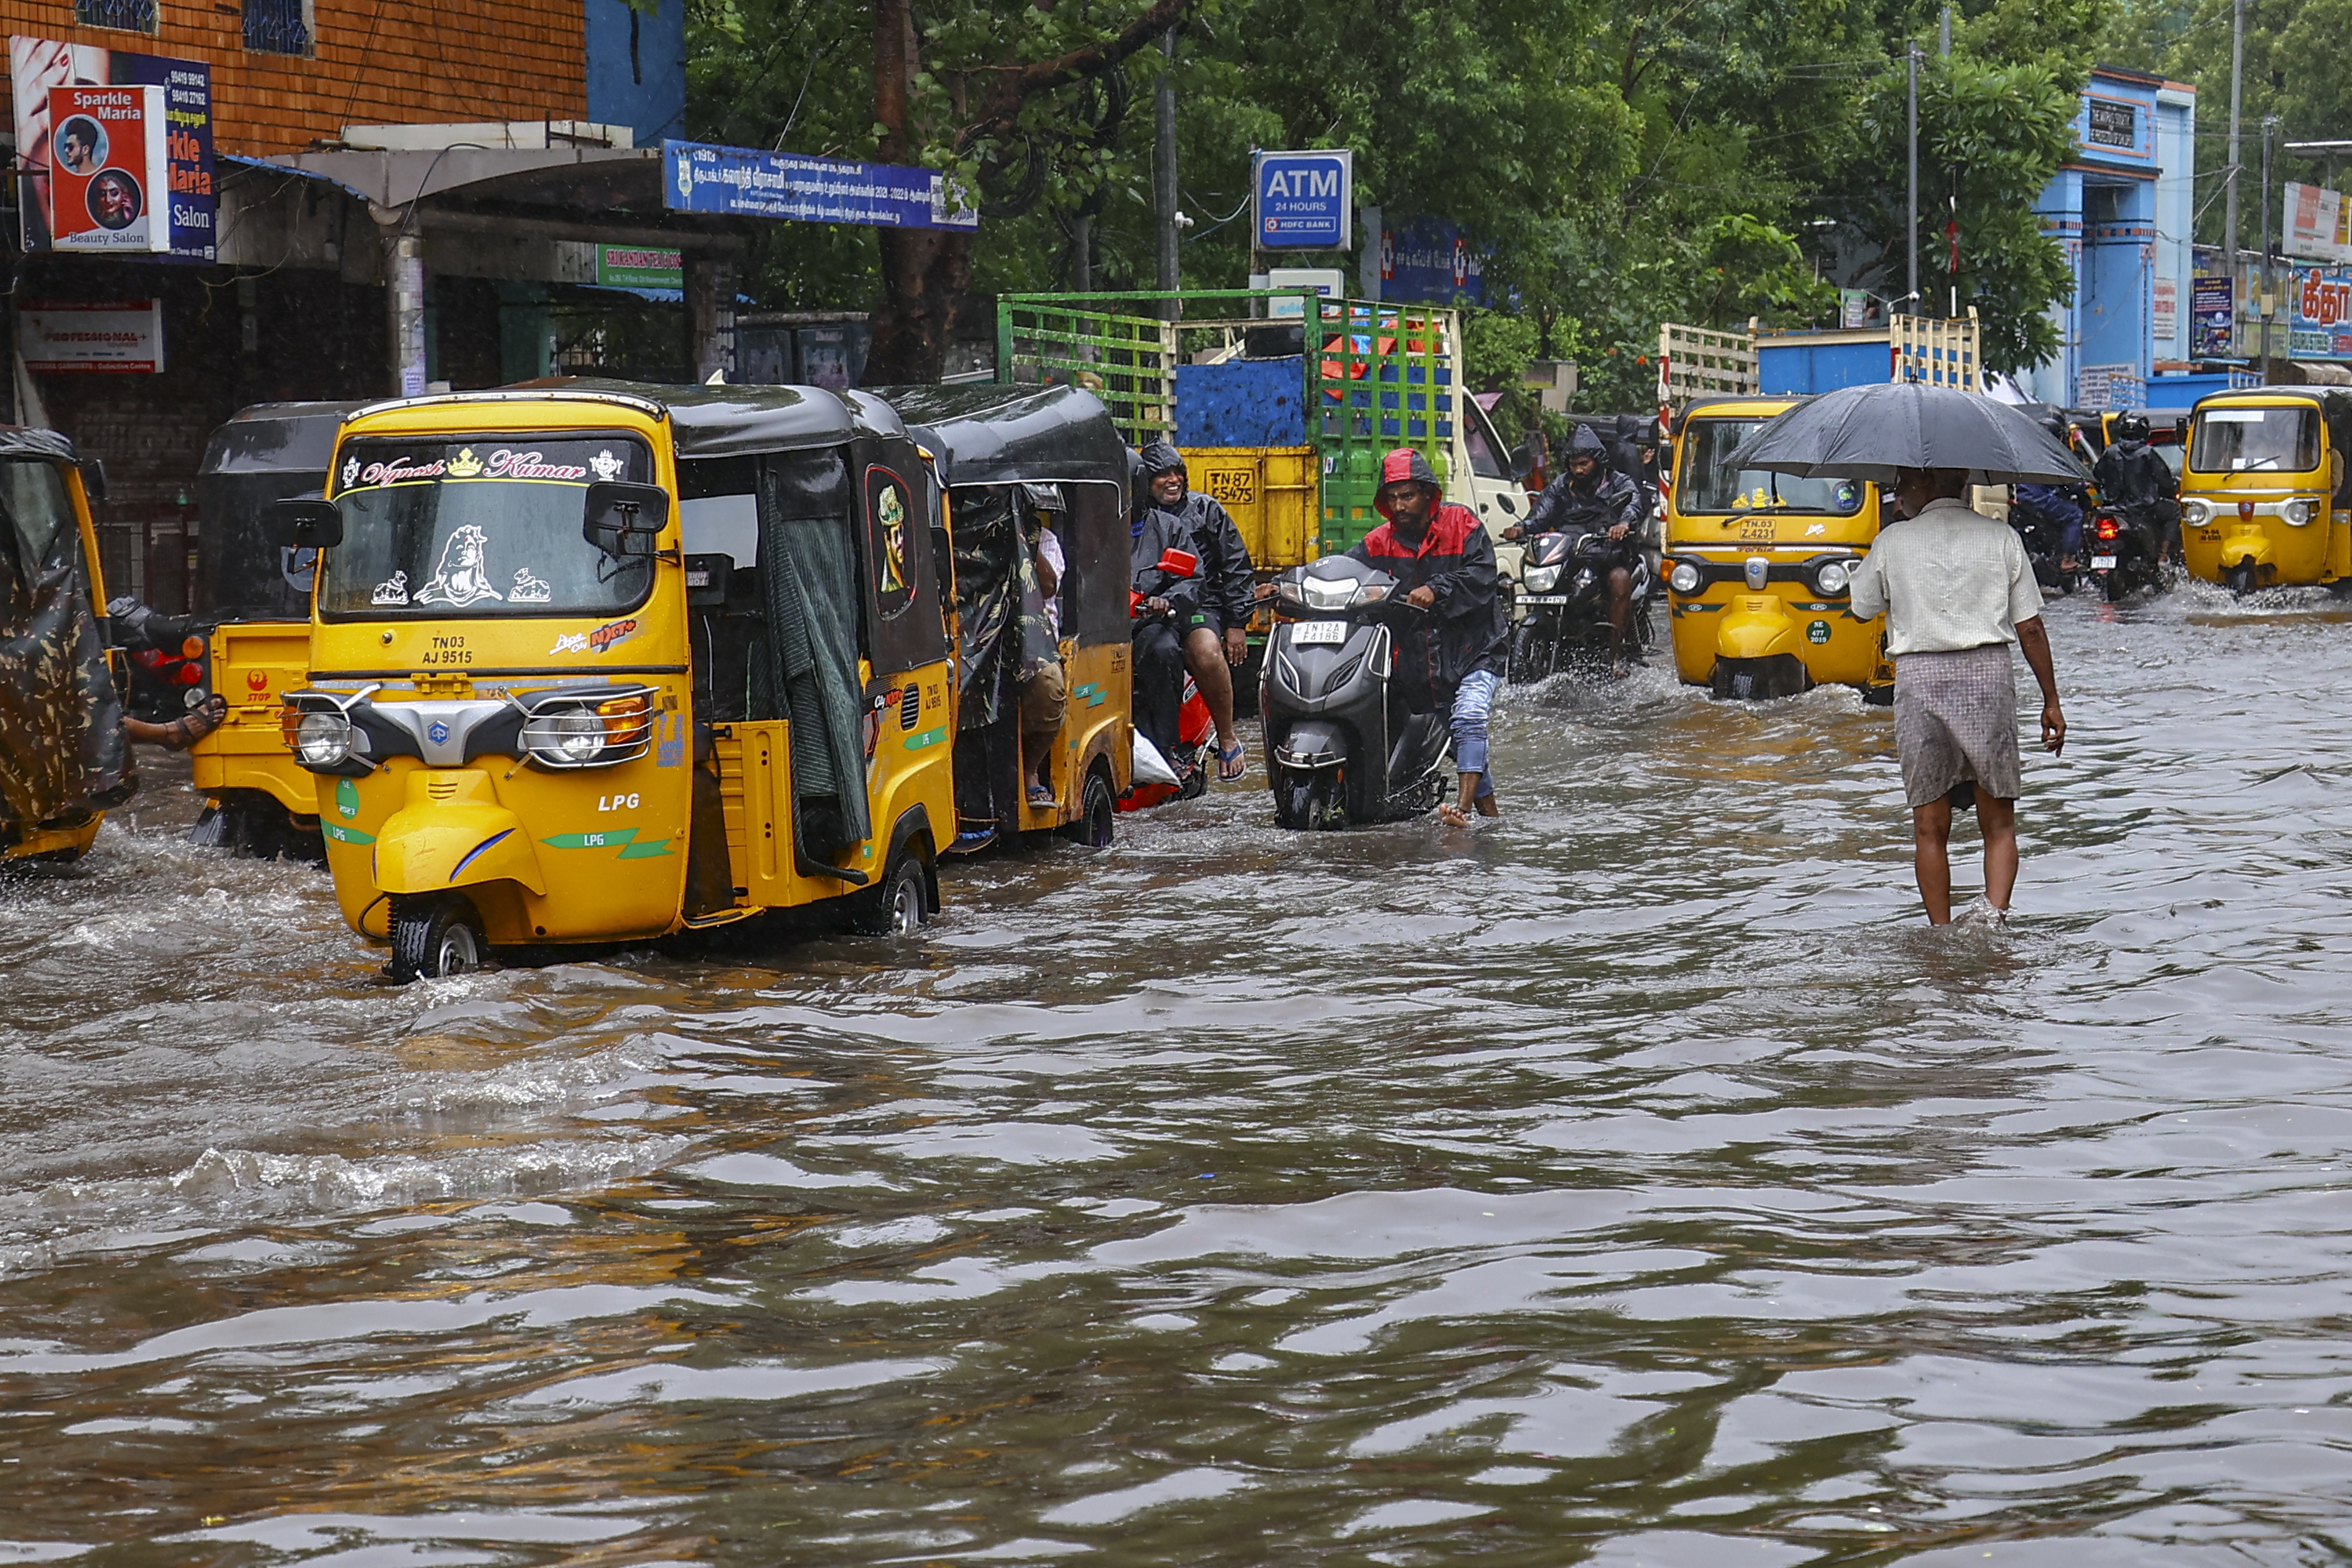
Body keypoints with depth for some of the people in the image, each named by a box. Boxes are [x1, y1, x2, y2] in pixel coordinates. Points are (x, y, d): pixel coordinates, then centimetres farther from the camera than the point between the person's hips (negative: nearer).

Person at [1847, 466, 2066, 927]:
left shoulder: (1894, 542, 1)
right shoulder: (2002, 538, 4)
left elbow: (1861, 609, 16)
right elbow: (2030, 629, 3)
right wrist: (2051, 702, 11)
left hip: (1919, 680, 0)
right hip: (1988, 674, 1)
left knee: (1930, 828, 8)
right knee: (1998, 823, 7)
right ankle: (1995, 913, -15)